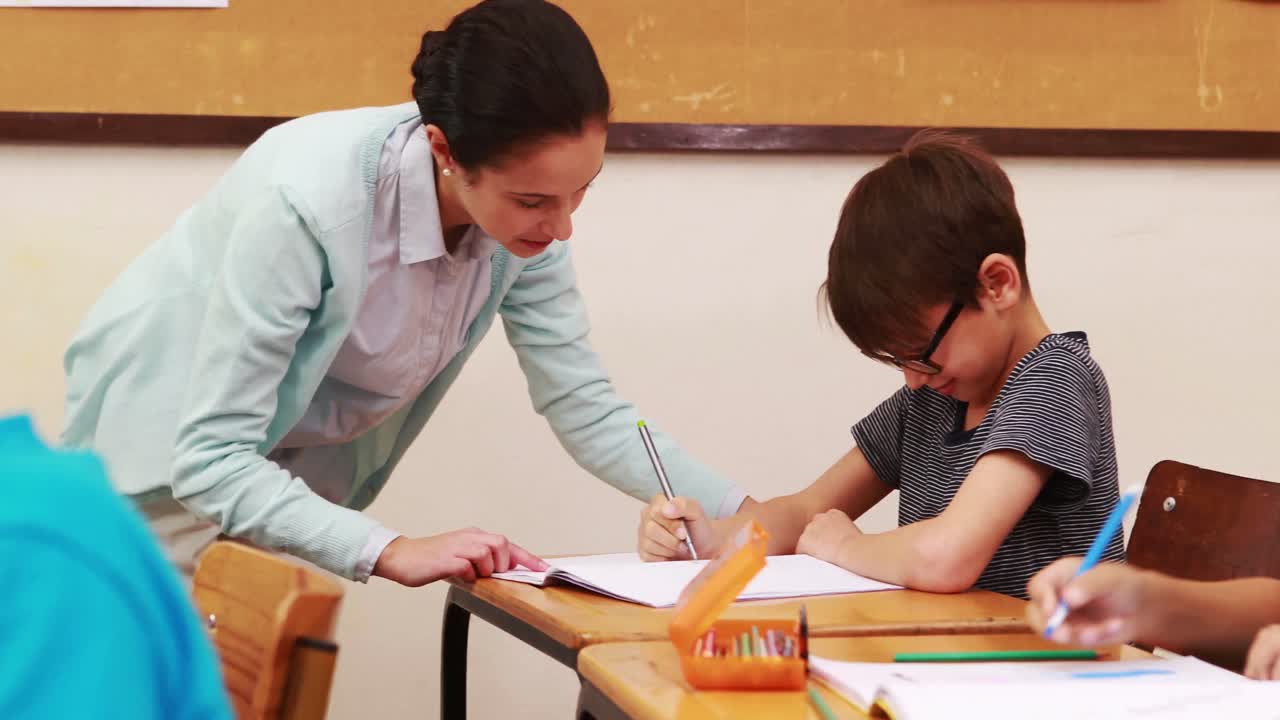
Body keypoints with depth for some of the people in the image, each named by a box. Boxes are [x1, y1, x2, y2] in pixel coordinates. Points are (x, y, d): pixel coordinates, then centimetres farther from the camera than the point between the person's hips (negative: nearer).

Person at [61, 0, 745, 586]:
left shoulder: (524, 221, -18)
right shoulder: (309, 201, -36)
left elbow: (586, 408, -10)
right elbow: (209, 458, -34)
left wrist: (740, 513, -23)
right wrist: (393, 551, -43)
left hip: (287, 476, 5)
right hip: (167, 454, -5)